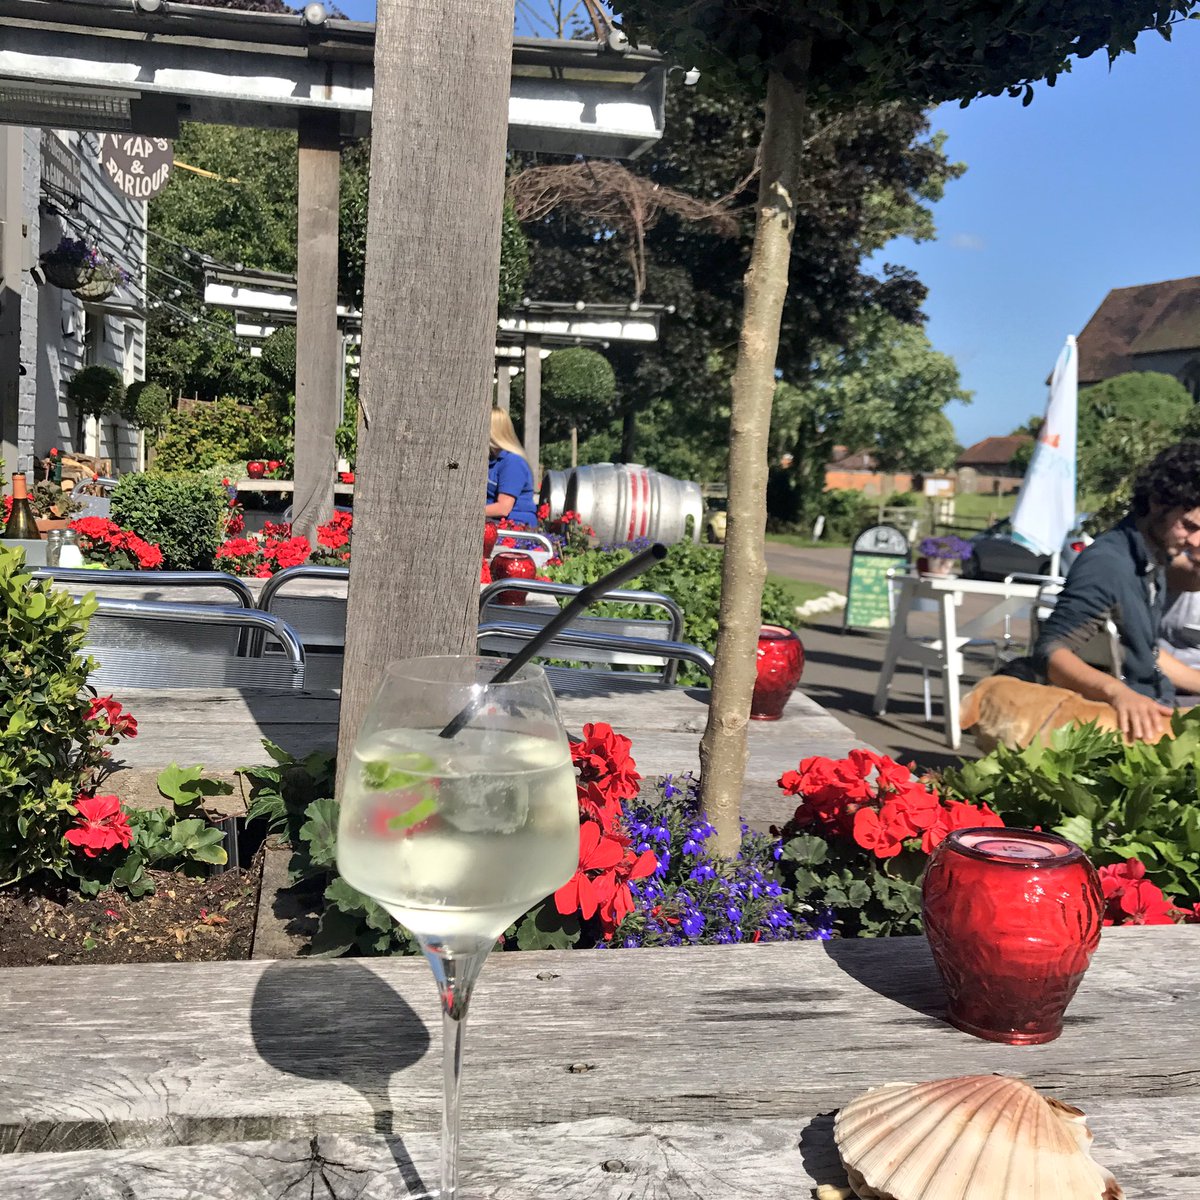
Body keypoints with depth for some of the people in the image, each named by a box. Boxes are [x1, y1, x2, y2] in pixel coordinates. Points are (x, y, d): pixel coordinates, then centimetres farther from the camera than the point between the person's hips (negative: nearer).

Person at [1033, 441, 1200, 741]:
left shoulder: (1153, 559, 10)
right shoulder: (1106, 563, -19)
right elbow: (1050, 651, -25)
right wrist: (1118, 691, -39)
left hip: (1153, 711, 9)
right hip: (1126, 723, -9)